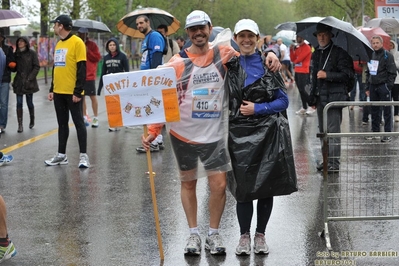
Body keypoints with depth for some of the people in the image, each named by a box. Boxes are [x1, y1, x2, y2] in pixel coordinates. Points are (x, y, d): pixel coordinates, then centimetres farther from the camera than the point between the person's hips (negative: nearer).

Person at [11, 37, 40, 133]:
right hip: (18, 82, 3)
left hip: (29, 82, -3)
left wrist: (30, 78, -13)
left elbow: (36, 67, -6)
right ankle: (20, 125, -2)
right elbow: (14, 68, 12)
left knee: (29, 102, 7)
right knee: (19, 103, -3)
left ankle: (32, 120, 30)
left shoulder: (32, 53, -3)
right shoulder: (16, 54, 8)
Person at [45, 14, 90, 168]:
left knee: (78, 122, -2)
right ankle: (61, 155, 18)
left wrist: (78, 91, -18)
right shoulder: (58, 44, 15)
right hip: (59, 92, 8)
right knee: (62, 123, 12)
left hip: (72, 92, -8)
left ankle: (83, 156, 1)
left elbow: (82, 68, -14)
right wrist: (52, 89, 16)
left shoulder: (77, 42, -10)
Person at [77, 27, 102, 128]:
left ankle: (95, 118, 5)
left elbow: (98, 58, -7)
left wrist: (88, 52, -15)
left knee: (93, 96, 0)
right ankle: (84, 117, 17)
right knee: (81, 96, 8)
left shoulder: (92, 45, -1)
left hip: (89, 75, -4)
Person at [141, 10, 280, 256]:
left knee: (219, 185, -2)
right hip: (183, 134, 0)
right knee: (188, 183, 11)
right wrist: (153, 131, -11)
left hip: (214, 134, 0)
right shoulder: (177, 63, -7)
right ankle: (194, 234, 24)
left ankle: (214, 234, 17)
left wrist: (269, 54, -14)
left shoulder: (223, 54, -3)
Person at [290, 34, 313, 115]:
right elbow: (293, 59, 12)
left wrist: (295, 61, 3)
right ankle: (304, 108, 14)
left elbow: (299, 59, -18)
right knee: (300, 90, 9)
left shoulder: (307, 48, -12)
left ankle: (311, 106, -7)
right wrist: (292, 50, 0)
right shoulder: (297, 48, 16)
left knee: (302, 90, -13)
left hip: (303, 72, -9)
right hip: (297, 71, 9)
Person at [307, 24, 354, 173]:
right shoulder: (316, 54, 16)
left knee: (333, 131, -9)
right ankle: (326, 160, 20)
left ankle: (334, 163, -7)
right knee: (323, 131, 11)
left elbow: (346, 74, -11)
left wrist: (327, 75, -18)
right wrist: (312, 98, 21)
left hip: (334, 97, -7)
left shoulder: (339, 53, -6)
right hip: (320, 98, 7)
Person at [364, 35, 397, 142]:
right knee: (374, 110, 11)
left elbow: (392, 73, -8)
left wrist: (389, 87, -14)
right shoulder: (370, 56, 13)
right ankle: (375, 131, 20)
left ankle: (388, 133, 1)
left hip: (383, 86, -6)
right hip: (373, 86, 6)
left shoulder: (387, 56, -6)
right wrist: (367, 87, 14)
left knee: (387, 111, -2)